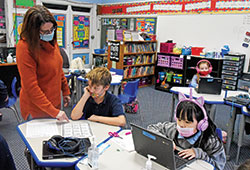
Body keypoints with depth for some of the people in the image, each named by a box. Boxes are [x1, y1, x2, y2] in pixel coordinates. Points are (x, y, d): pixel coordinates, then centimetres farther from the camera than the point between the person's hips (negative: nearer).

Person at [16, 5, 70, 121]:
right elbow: (31, 87, -22)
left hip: (54, 102, 7)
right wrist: (54, 111, -22)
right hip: (37, 109, -6)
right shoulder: (25, 47, -21)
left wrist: (65, 91, 15)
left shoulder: (51, 40, 1)